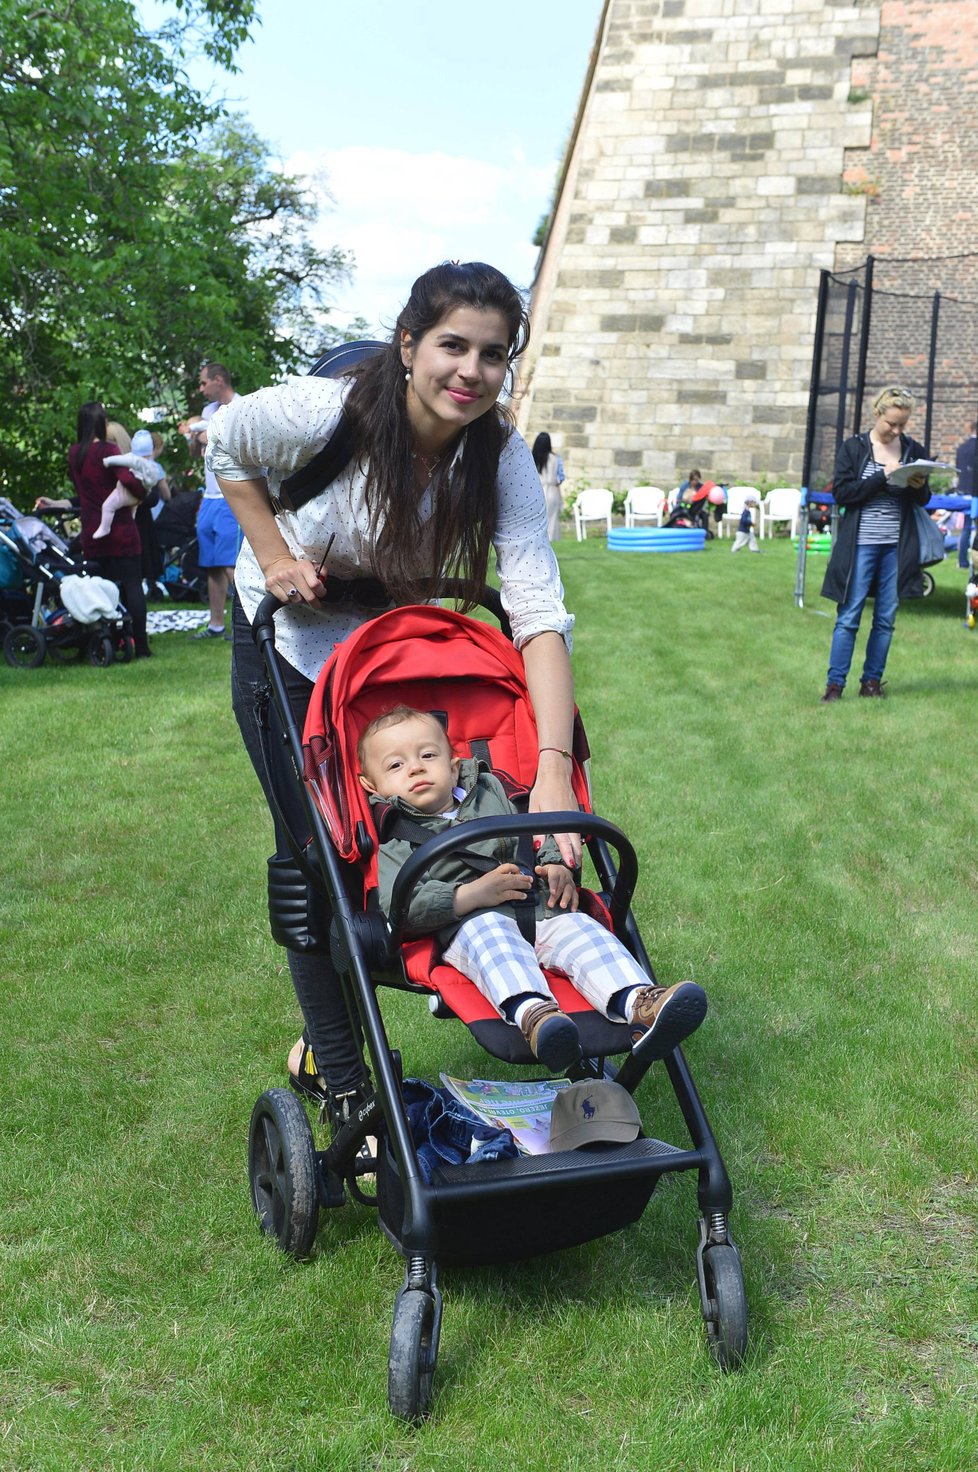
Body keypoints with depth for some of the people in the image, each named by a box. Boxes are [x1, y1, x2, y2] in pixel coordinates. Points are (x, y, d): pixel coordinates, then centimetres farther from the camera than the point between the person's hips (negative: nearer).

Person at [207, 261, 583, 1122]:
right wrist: (273, 552, -19)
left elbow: (541, 613, -33)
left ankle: (328, 1037, 29)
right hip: (292, 630, -3)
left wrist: (554, 771, -44)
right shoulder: (323, 413, -30)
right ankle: (339, 1075, 13)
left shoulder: (502, 459, -25)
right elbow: (227, 445, -7)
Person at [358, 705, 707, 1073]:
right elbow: (396, 907, -8)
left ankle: (639, 1005, -47)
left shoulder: (492, 795, 28)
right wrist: (473, 894, -17)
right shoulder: (391, 840, 9)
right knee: (490, 935, -35)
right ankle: (531, 1013, -62)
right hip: (466, 925, -4)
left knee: (579, 928, -22)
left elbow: (539, 837, 31)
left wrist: (558, 867, 6)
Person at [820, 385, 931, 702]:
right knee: (849, 617, -3)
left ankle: (872, 681, 17)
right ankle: (835, 684, 3)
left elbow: (923, 500, 13)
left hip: (897, 547, 3)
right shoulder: (853, 448, -1)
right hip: (861, 544, -3)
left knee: (886, 619, 7)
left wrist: (919, 487, -10)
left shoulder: (914, 451, 8)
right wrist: (883, 477, -16)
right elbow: (842, 492, -10)